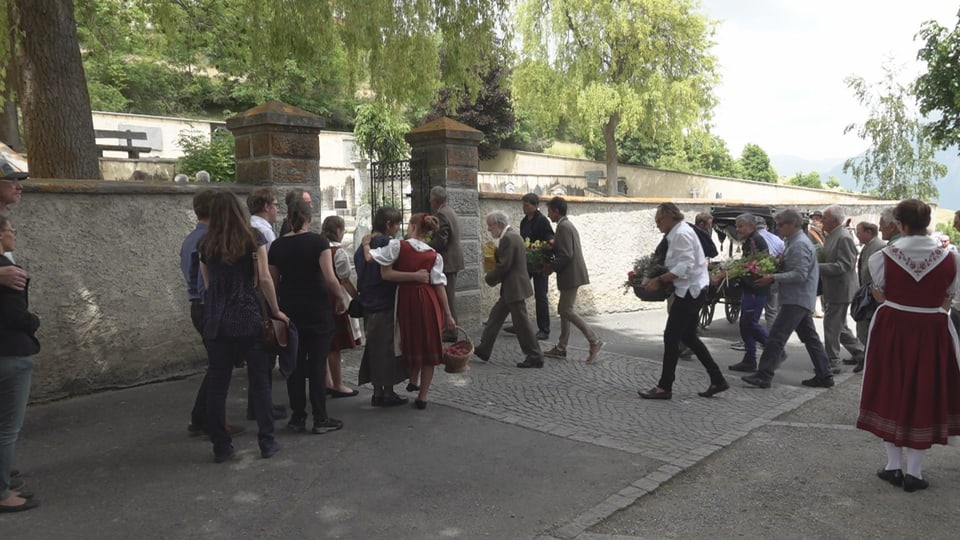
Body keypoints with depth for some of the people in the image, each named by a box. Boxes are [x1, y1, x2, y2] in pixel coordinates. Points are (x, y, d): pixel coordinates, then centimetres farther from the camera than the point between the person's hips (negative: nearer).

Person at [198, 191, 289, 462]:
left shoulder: (205, 244, 7)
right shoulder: (253, 238, -2)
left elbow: (207, 283, 9)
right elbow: (264, 278, -8)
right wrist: (276, 310, 1)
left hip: (216, 322, 3)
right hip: (249, 320, -3)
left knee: (217, 384, 9)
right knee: (259, 382, 6)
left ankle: (221, 446, 15)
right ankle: (267, 442, 10)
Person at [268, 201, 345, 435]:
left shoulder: (277, 246, 3)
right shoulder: (318, 242, -8)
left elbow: (273, 282, 5)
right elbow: (330, 278, -17)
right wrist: (339, 298, -2)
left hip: (289, 308, 3)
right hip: (317, 309, -3)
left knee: (295, 364, 10)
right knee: (317, 364, 3)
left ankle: (297, 418, 17)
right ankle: (320, 419, 8)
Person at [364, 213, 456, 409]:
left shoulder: (397, 246, -6)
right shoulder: (434, 256, -2)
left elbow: (370, 257, -12)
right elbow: (439, 285, -4)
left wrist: (366, 244, 9)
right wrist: (448, 314, 0)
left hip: (406, 300, 0)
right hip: (429, 302, 0)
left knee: (411, 342, 23)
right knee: (429, 347, 10)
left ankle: (413, 381, 41)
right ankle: (422, 397, 13)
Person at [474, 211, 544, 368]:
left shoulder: (508, 238, -19)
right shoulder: (513, 234, 13)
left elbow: (503, 266, -21)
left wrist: (489, 278, -6)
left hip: (514, 288, -11)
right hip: (512, 287, 11)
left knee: (521, 322, -3)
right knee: (495, 316, 15)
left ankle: (535, 357, 5)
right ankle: (483, 350, 23)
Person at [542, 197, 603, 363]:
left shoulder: (563, 227, -15)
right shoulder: (568, 225, 17)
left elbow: (566, 255, -22)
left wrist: (551, 267, -11)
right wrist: (552, 264, 11)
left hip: (571, 275, -10)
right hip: (570, 275, 10)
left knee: (567, 310, -7)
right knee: (564, 309, 13)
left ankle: (594, 341, -4)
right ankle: (561, 348, 18)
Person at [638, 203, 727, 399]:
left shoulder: (681, 234, -16)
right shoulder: (678, 232, 15)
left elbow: (684, 267, -24)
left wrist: (660, 280, -22)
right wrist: (660, 277, 9)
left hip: (690, 290, -10)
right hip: (692, 289, 10)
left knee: (671, 337, -4)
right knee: (688, 337, 15)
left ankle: (664, 387, 4)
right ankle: (717, 380, 19)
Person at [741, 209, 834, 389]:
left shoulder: (799, 245, -16)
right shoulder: (794, 241, 16)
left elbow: (800, 274, -23)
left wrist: (773, 278, -23)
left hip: (796, 299, -11)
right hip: (802, 299, 11)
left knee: (776, 336, -10)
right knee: (810, 337, 15)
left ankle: (763, 376, -8)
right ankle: (824, 376, 21)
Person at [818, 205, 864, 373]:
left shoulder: (844, 238, -18)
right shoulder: (830, 236, 12)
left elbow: (844, 265, -23)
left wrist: (817, 267, -25)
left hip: (840, 291, -10)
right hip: (831, 290, 10)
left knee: (831, 326, -4)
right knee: (839, 326, 19)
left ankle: (832, 363, 4)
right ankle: (859, 353, 32)